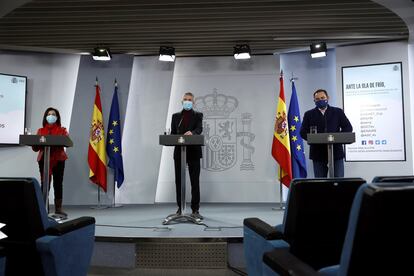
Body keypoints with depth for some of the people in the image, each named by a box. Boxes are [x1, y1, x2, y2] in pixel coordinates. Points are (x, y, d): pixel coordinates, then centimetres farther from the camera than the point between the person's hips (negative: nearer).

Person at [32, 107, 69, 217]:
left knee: (58, 184, -2)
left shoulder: (62, 130, 10)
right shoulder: (40, 131, 15)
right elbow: (35, 147, 9)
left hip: (58, 159, -1)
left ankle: (58, 209, 3)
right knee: (44, 184, -2)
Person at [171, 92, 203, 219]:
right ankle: (180, 208, 17)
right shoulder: (176, 116, 14)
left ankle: (195, 210, 4)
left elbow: (199, 129, -11)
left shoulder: (198, 115, 6)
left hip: (193, 152, -2)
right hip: (179, 152, 3)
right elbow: (173, 133, 11)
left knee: (195, 181, -2)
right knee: (179, 181, 7)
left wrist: (191, 133, -33)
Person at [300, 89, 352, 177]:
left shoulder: (338, 112, 10)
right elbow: (303, 132, 2)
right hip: (318, 154, 0)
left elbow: (348, 128, 7)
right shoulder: (309, 114, 8)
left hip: (336, 152, 0)